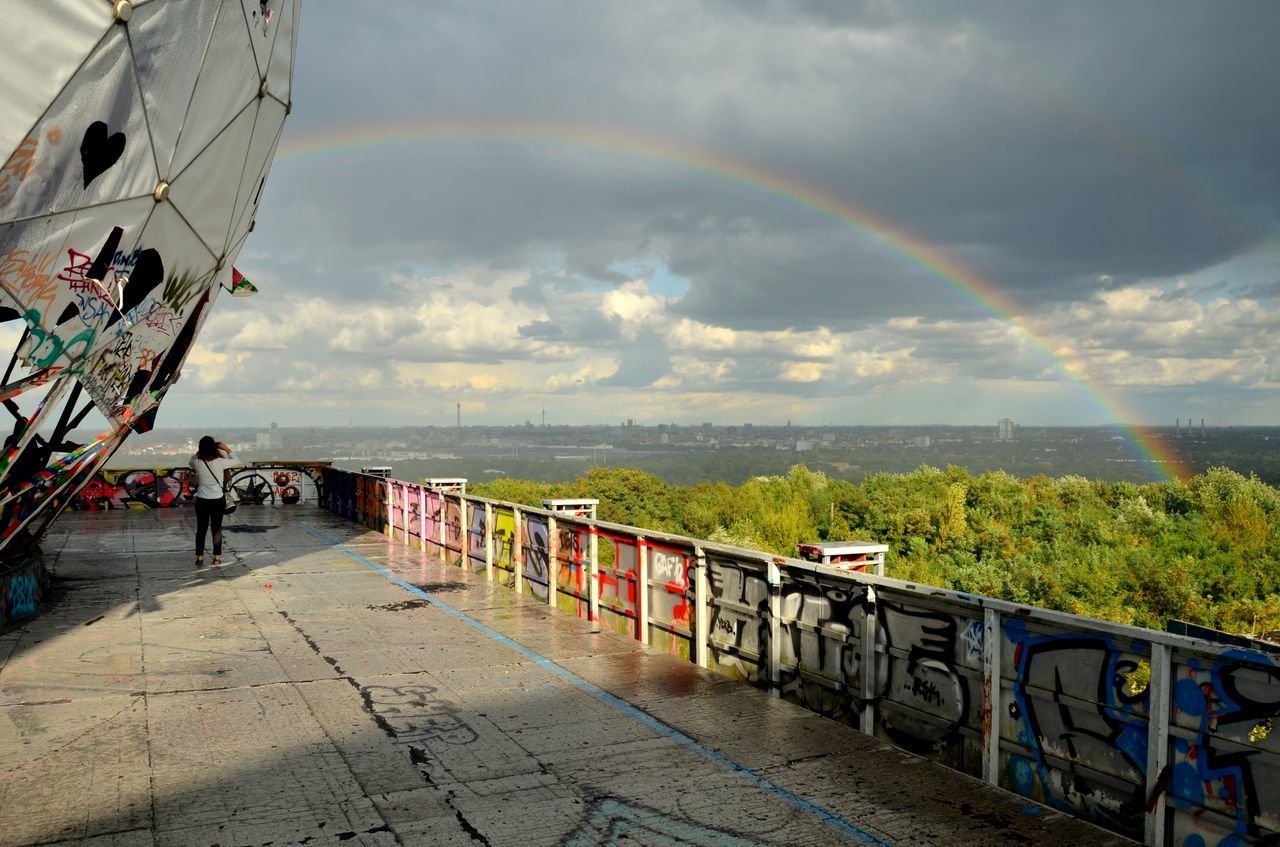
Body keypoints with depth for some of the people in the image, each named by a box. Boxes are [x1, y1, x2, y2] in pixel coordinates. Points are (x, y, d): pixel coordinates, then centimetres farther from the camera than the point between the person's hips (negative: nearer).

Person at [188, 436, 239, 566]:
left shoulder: (197, 463, -11)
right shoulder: (220, 462, -15)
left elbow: (191, 461, 16)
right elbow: (237, 462, 2)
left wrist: (200, 451, 12)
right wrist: (228, 450, 9)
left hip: (201, 500, 1)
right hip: (218, 500, -1)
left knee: (201, 529, 12)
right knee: (217, 529, 10)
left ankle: (199, 557, 13)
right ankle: (217, 557, 14)